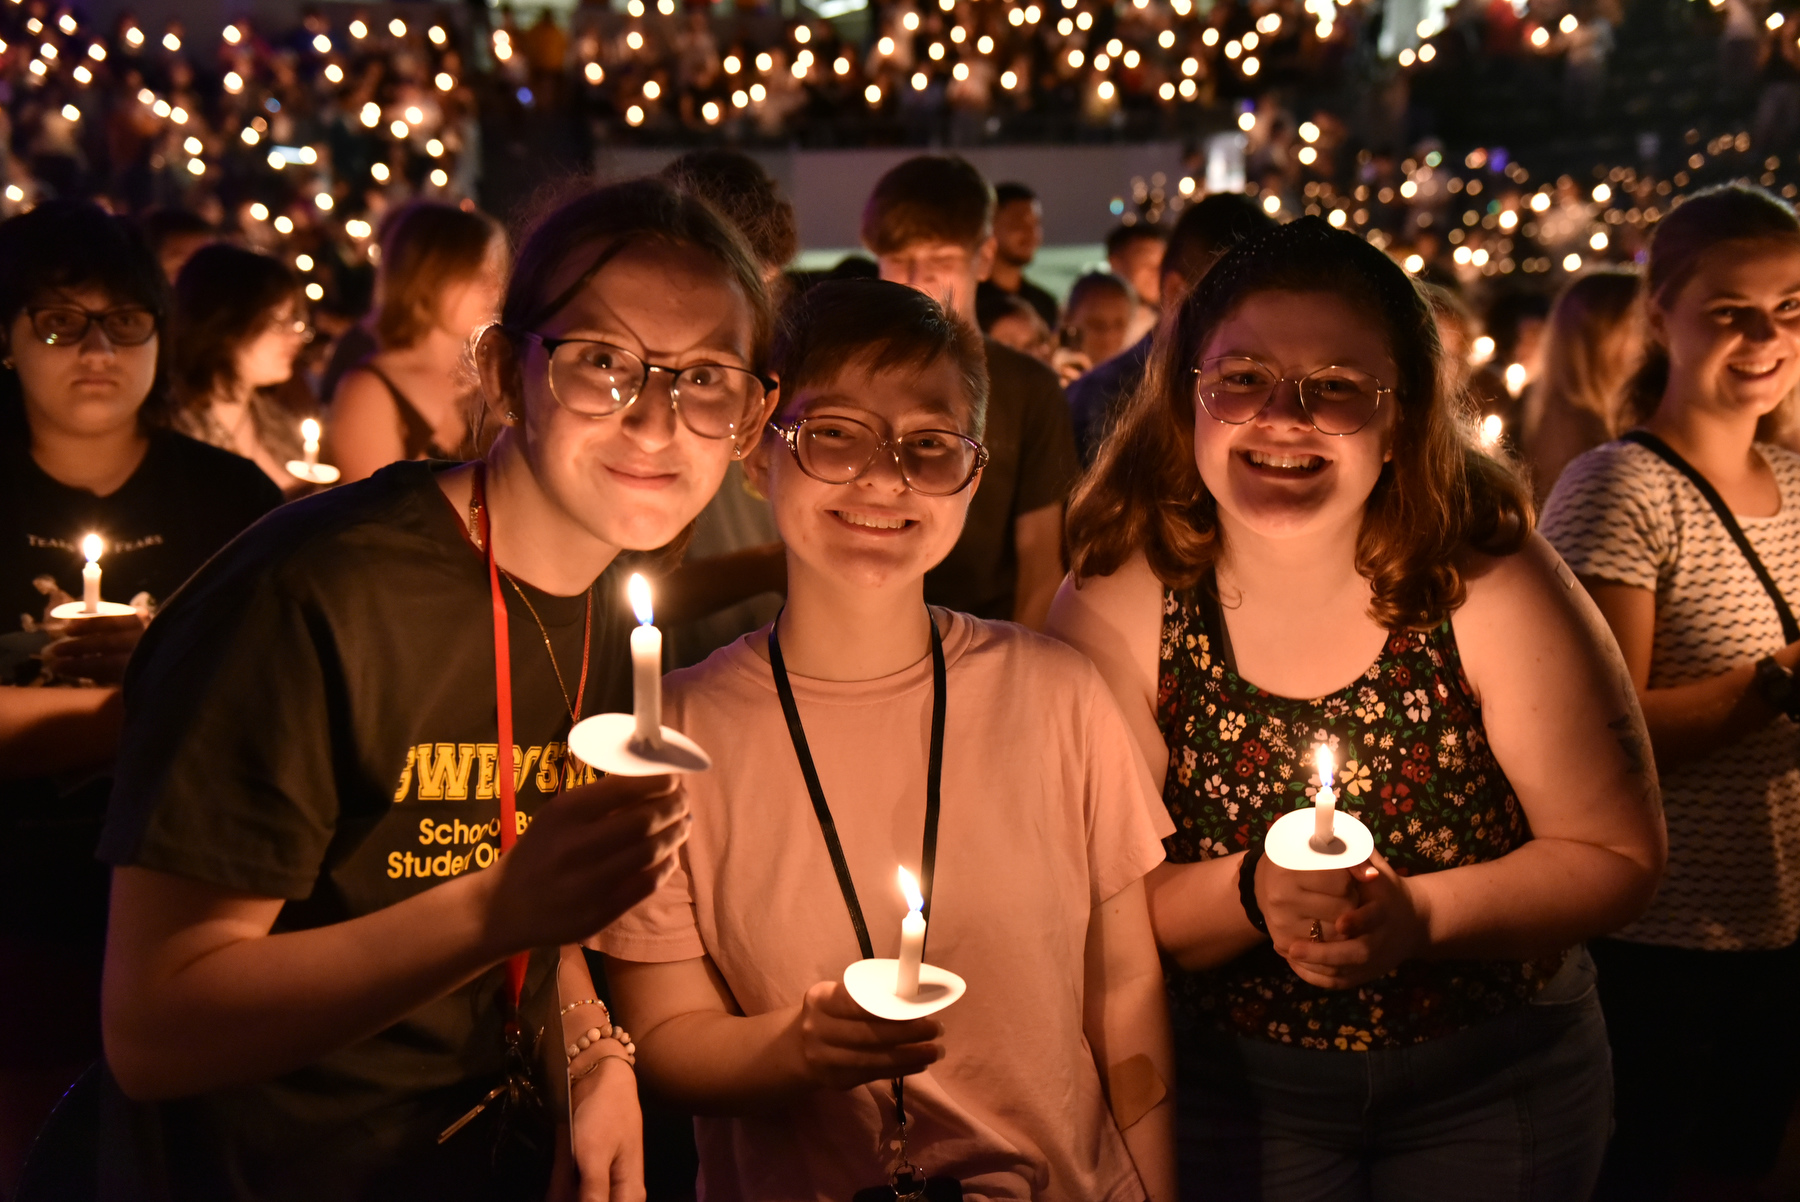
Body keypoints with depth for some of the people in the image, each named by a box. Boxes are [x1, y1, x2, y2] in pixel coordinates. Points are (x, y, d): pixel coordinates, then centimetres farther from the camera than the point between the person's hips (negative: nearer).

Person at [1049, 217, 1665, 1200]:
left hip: (1497, 1086, 1)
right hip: (1229, 1082, 0)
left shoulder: (1489, 587, -18)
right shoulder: (1116, 608, -17)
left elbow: (1619, 857, -11)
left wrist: (1420, 914, -26)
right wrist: (1251, 893, -33)